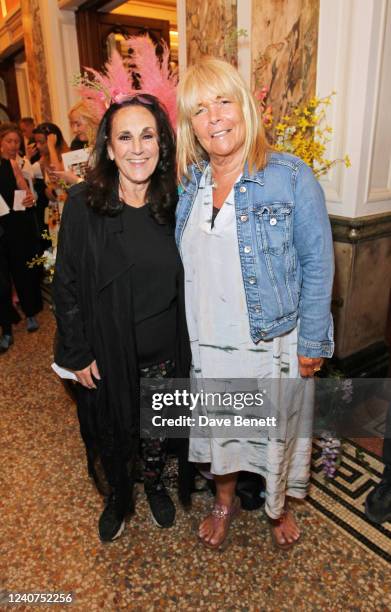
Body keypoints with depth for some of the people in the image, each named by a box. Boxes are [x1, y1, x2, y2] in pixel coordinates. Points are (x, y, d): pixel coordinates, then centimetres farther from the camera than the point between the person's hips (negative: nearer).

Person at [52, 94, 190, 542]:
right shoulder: (83, 205, -13)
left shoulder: (171, 203, -4)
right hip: (108, 353, -2)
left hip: (163, 353, 3)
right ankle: (118, 496, 48)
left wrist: (183, 344, 5)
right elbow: (66, 284, -9)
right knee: (113, 433, 19)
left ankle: (154, 484, 52)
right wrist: (78, 352, -9)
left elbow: (180, 280, 5)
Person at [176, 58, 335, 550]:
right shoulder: (188, 184, 1)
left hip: (273, 342, -3)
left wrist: (312, 344, -12)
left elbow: (316, 267, -11)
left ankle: (277, 506, 49)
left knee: (275, 429, 18)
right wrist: (180, 333, 5)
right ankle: (225, 501, 50)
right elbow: (181, 265, 7)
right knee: (217, 427, 21)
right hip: (205, 343, 4)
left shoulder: (291, 177, -12)